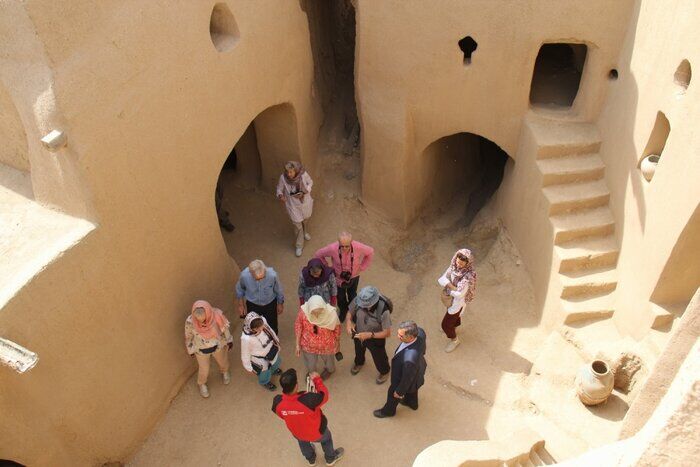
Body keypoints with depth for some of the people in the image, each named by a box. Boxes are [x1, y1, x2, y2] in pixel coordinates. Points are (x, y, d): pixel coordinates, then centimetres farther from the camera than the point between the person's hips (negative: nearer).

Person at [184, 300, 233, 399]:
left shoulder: (217, 315, -35)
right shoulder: (190, 321, -35)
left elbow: (224, 328, -12)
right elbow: (189, 337, -13)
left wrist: (228, 341, 3)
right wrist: (191, 350, 2)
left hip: (218, 346, 1)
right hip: (201, 350, -1)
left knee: (223, 362, 30)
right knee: (204, 370, 22)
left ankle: (224, 372, 66)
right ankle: (201, 384, 56)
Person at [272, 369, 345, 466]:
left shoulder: (277, 402, -33)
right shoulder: (308, 399, -47)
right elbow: (323, 395, -24)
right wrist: (317, 379, -11)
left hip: (297, 433, 3)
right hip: (317, 432, -3)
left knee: (303, 442, 39)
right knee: (326, 438, 33)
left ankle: (311, 459, 68)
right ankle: (331, 458, 61)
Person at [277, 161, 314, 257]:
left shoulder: (303, 174, -28)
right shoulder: (283, 178, -28)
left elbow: (310, 182, -8)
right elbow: (279, 188, -10)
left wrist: (303, 192, -24)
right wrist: (280, 195, -32)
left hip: (305, 202, 2)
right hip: (292, 205, -2)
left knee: (305, 219, 30)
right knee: (297, 225, 9)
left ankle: (305, 232, 65)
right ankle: (299, 246, 34)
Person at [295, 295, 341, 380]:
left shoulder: (331, 313, -32)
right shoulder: (303, 311, -31)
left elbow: (337, 328, -12)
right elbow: (298, 327, -12)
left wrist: (337, 343, 3)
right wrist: (298, 344, -3)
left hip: (327, 345, -1)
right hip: (309, 345, 1)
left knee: (328, 361, 30)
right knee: (310, 365, 28)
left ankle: (329, 370, 66)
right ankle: (311, 373, 64)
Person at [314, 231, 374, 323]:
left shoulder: (358, 247, -33)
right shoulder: (332, 248, -35)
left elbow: (370, 252, -10)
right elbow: (318, 255, -15)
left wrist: (362, 267, -8)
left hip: (353, 277, 0)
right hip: (338, 277, 0)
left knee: (352, 296, 25)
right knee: (340, 297, 24)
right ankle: (343, 311, 57)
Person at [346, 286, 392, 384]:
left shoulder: (383, 311, -41)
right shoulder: (358, 300, -31)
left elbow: (387, 333, -30)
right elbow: (350, 311, -9)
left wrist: (369, 335, -40)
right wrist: (348, 322, -30)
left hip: (376, 339, -3)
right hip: (359, 334, 4)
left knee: (379, 357, 26)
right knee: (358, 351, 35)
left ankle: (384, 372, 60)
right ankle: (359, 363, 70)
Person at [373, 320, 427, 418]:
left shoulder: (410, 359, -51)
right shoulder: (419, 332, -33)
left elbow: (407, 378, -29)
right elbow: (422, 348, -6)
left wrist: (399, 391, -9)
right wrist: (421, 353, 17)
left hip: (407, 379, -6)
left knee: (393, 394, 27)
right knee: (412, 389, 38)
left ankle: (388, 411, 60)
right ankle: (412, 403, 70)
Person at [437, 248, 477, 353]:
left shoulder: (468, 276, -36)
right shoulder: (454, 267, -16)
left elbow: (459, 294, -32)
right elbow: (441, 279, -14)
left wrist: (448, 287, -17)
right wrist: (452, 287, -28)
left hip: (457, 302, -6)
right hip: (451, 299, 6)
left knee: (446, 324, 9)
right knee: (455, 316, 34)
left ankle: (454, 340, 37)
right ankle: (453, 327, 64)